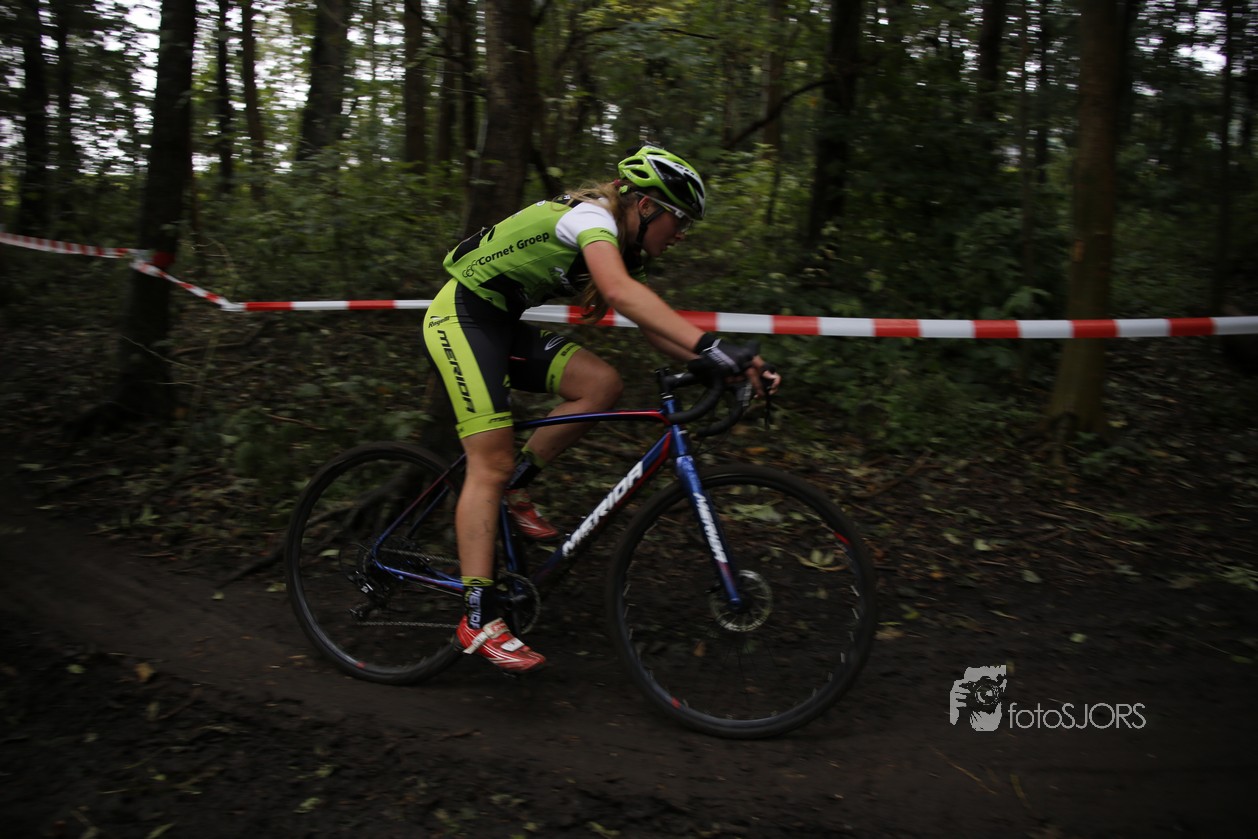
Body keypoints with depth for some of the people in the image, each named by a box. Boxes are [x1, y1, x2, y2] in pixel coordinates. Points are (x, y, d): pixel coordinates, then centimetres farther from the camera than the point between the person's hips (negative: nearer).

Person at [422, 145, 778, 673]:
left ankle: (513, 489, 3)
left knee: (602, 384, -10)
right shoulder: (592, 215, -20)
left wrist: (711, 362, -7)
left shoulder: (622, 244, 8)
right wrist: (711, 345, -48)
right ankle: (479, 619, -11)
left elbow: (651, 325, 8)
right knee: (491, 463, -15)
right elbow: (620, 290, -40)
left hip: (502, 326, 8)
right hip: (461, 317, -8)